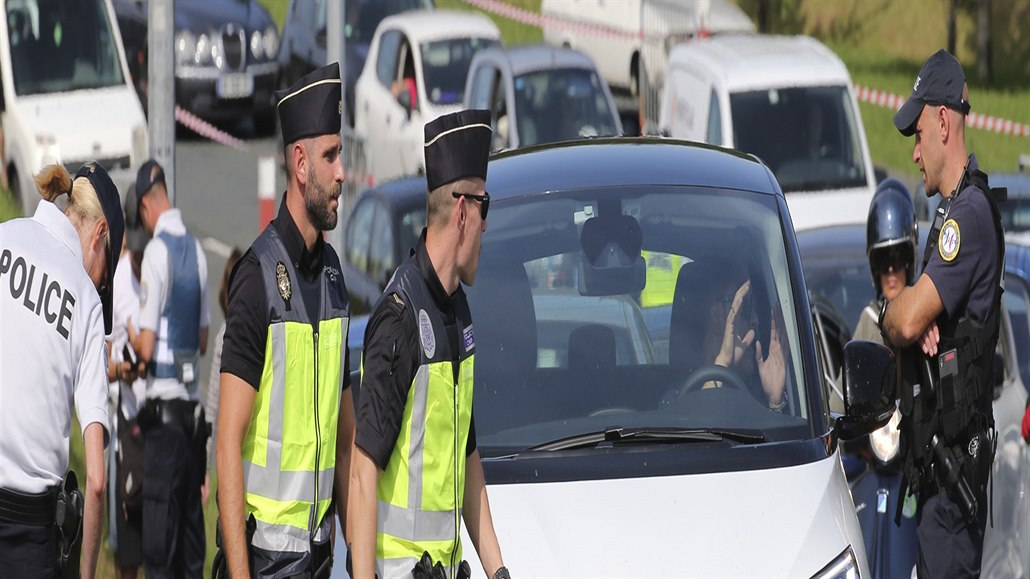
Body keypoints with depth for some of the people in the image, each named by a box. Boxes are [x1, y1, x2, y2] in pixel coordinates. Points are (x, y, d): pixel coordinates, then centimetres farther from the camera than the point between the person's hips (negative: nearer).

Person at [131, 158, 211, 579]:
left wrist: (132, 335, 7)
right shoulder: (196, 250, 8)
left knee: (160, 509, -6)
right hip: (193, 401, 7)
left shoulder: (156, 252, -12)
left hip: (164, 403, -7)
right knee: (190, 508, 10)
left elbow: (146, 347, -12)